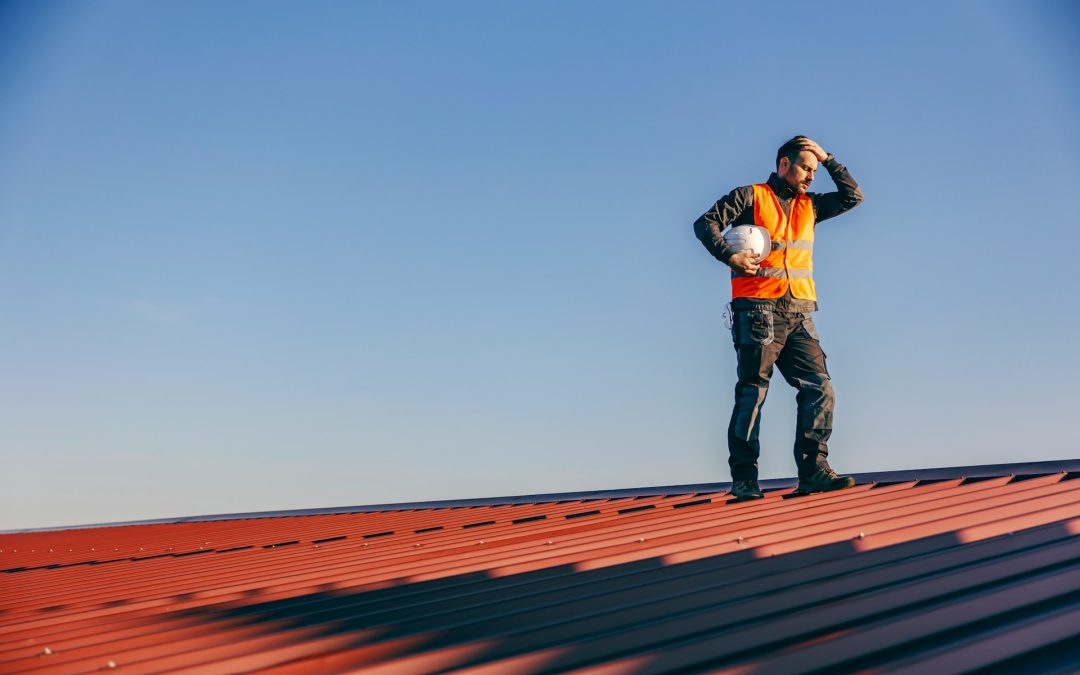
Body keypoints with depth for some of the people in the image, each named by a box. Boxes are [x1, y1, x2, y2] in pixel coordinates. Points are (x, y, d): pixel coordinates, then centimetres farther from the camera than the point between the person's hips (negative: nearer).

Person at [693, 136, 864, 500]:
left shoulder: (810, 206, 22)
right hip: (758, 309, -6)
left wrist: (827, 159, 18)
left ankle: (814, 470, -5)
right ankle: (743, 479, -2)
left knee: (819, 387, -6)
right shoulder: (750, 197, 6)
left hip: (798, 314, 6)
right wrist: (729, 254, -18)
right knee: (752, 392, -5)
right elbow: (706, 223, -2)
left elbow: (853, 196, 24)